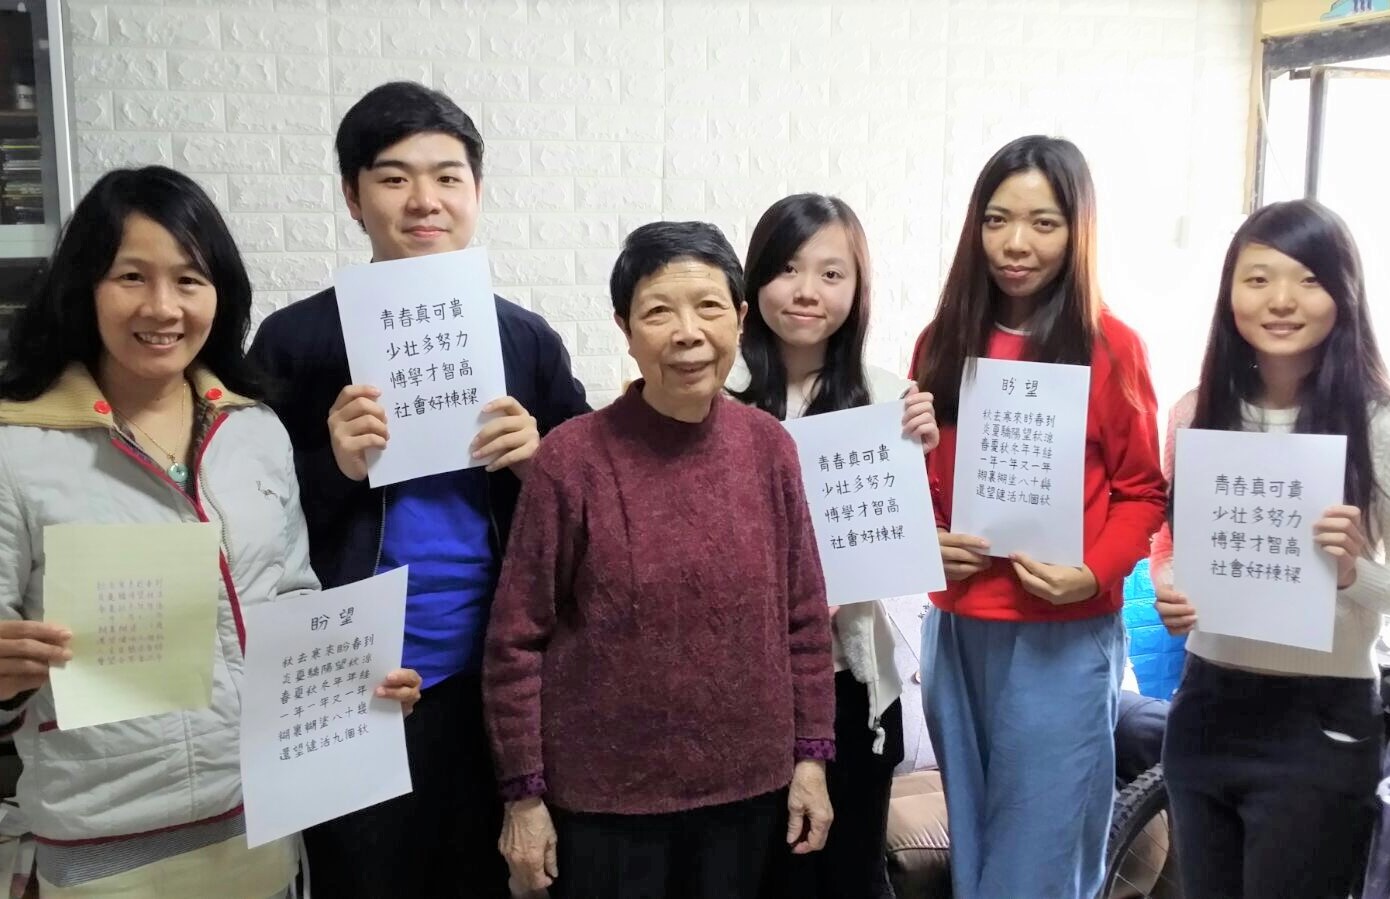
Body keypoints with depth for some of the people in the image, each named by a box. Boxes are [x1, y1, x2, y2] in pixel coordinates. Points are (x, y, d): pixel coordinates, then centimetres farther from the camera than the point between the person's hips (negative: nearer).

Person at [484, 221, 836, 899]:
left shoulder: (768, 446, -3)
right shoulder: (573, 457, -14)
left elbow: (804, 614, 4)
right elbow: (516, 638, -9)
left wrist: (812, 755, 4)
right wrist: (524, 793, -7)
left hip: (744, 783, 3)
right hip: (604, 794, -3)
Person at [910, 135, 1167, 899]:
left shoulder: (1108, 348, -7)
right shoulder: (943, 343, 4)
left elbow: (1143, 489, -3)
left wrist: (1095, 572, -18)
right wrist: (925, 539, -6)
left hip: (1064, 637, -4)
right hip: (956, 630, 4)